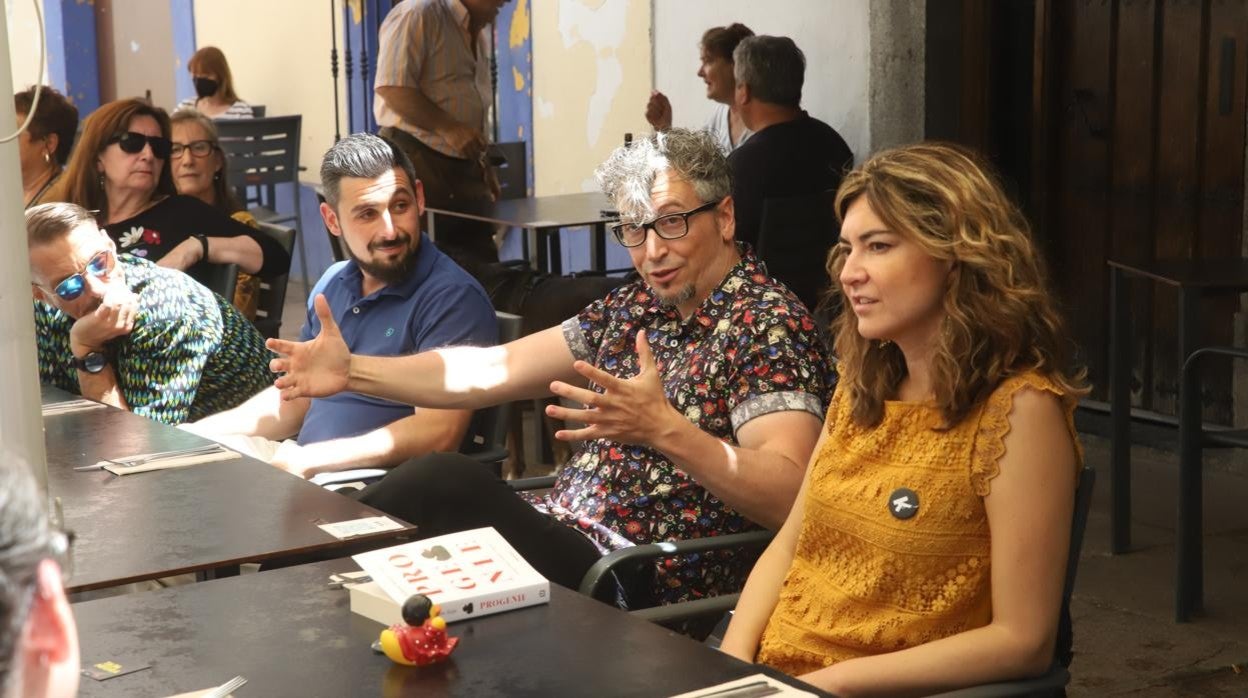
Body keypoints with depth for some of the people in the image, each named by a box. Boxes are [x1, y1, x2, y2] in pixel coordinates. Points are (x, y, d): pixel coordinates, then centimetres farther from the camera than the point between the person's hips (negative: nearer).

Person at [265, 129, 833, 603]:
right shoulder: (635, 306, 14)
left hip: (647, 596, -7)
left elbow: (787, 497, -23)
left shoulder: (769, 324, -10)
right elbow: (494, 369, 11)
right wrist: (354, 371, 0)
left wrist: (664, 430, -38)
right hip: (564, 535, 7)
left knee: (447, 481, -22)